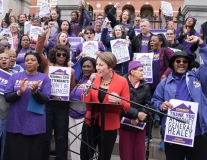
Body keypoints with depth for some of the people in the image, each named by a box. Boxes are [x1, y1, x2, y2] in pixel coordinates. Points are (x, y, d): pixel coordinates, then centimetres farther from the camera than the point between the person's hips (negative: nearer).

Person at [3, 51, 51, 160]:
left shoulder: (44, 78, 0)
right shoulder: (15, 76, 6)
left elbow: (45, 99, -8)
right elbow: (7, 97, 0)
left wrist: (35, 91, -26)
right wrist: (19, 92, -18)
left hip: (35, 124, -2)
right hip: (15, 123, 2)